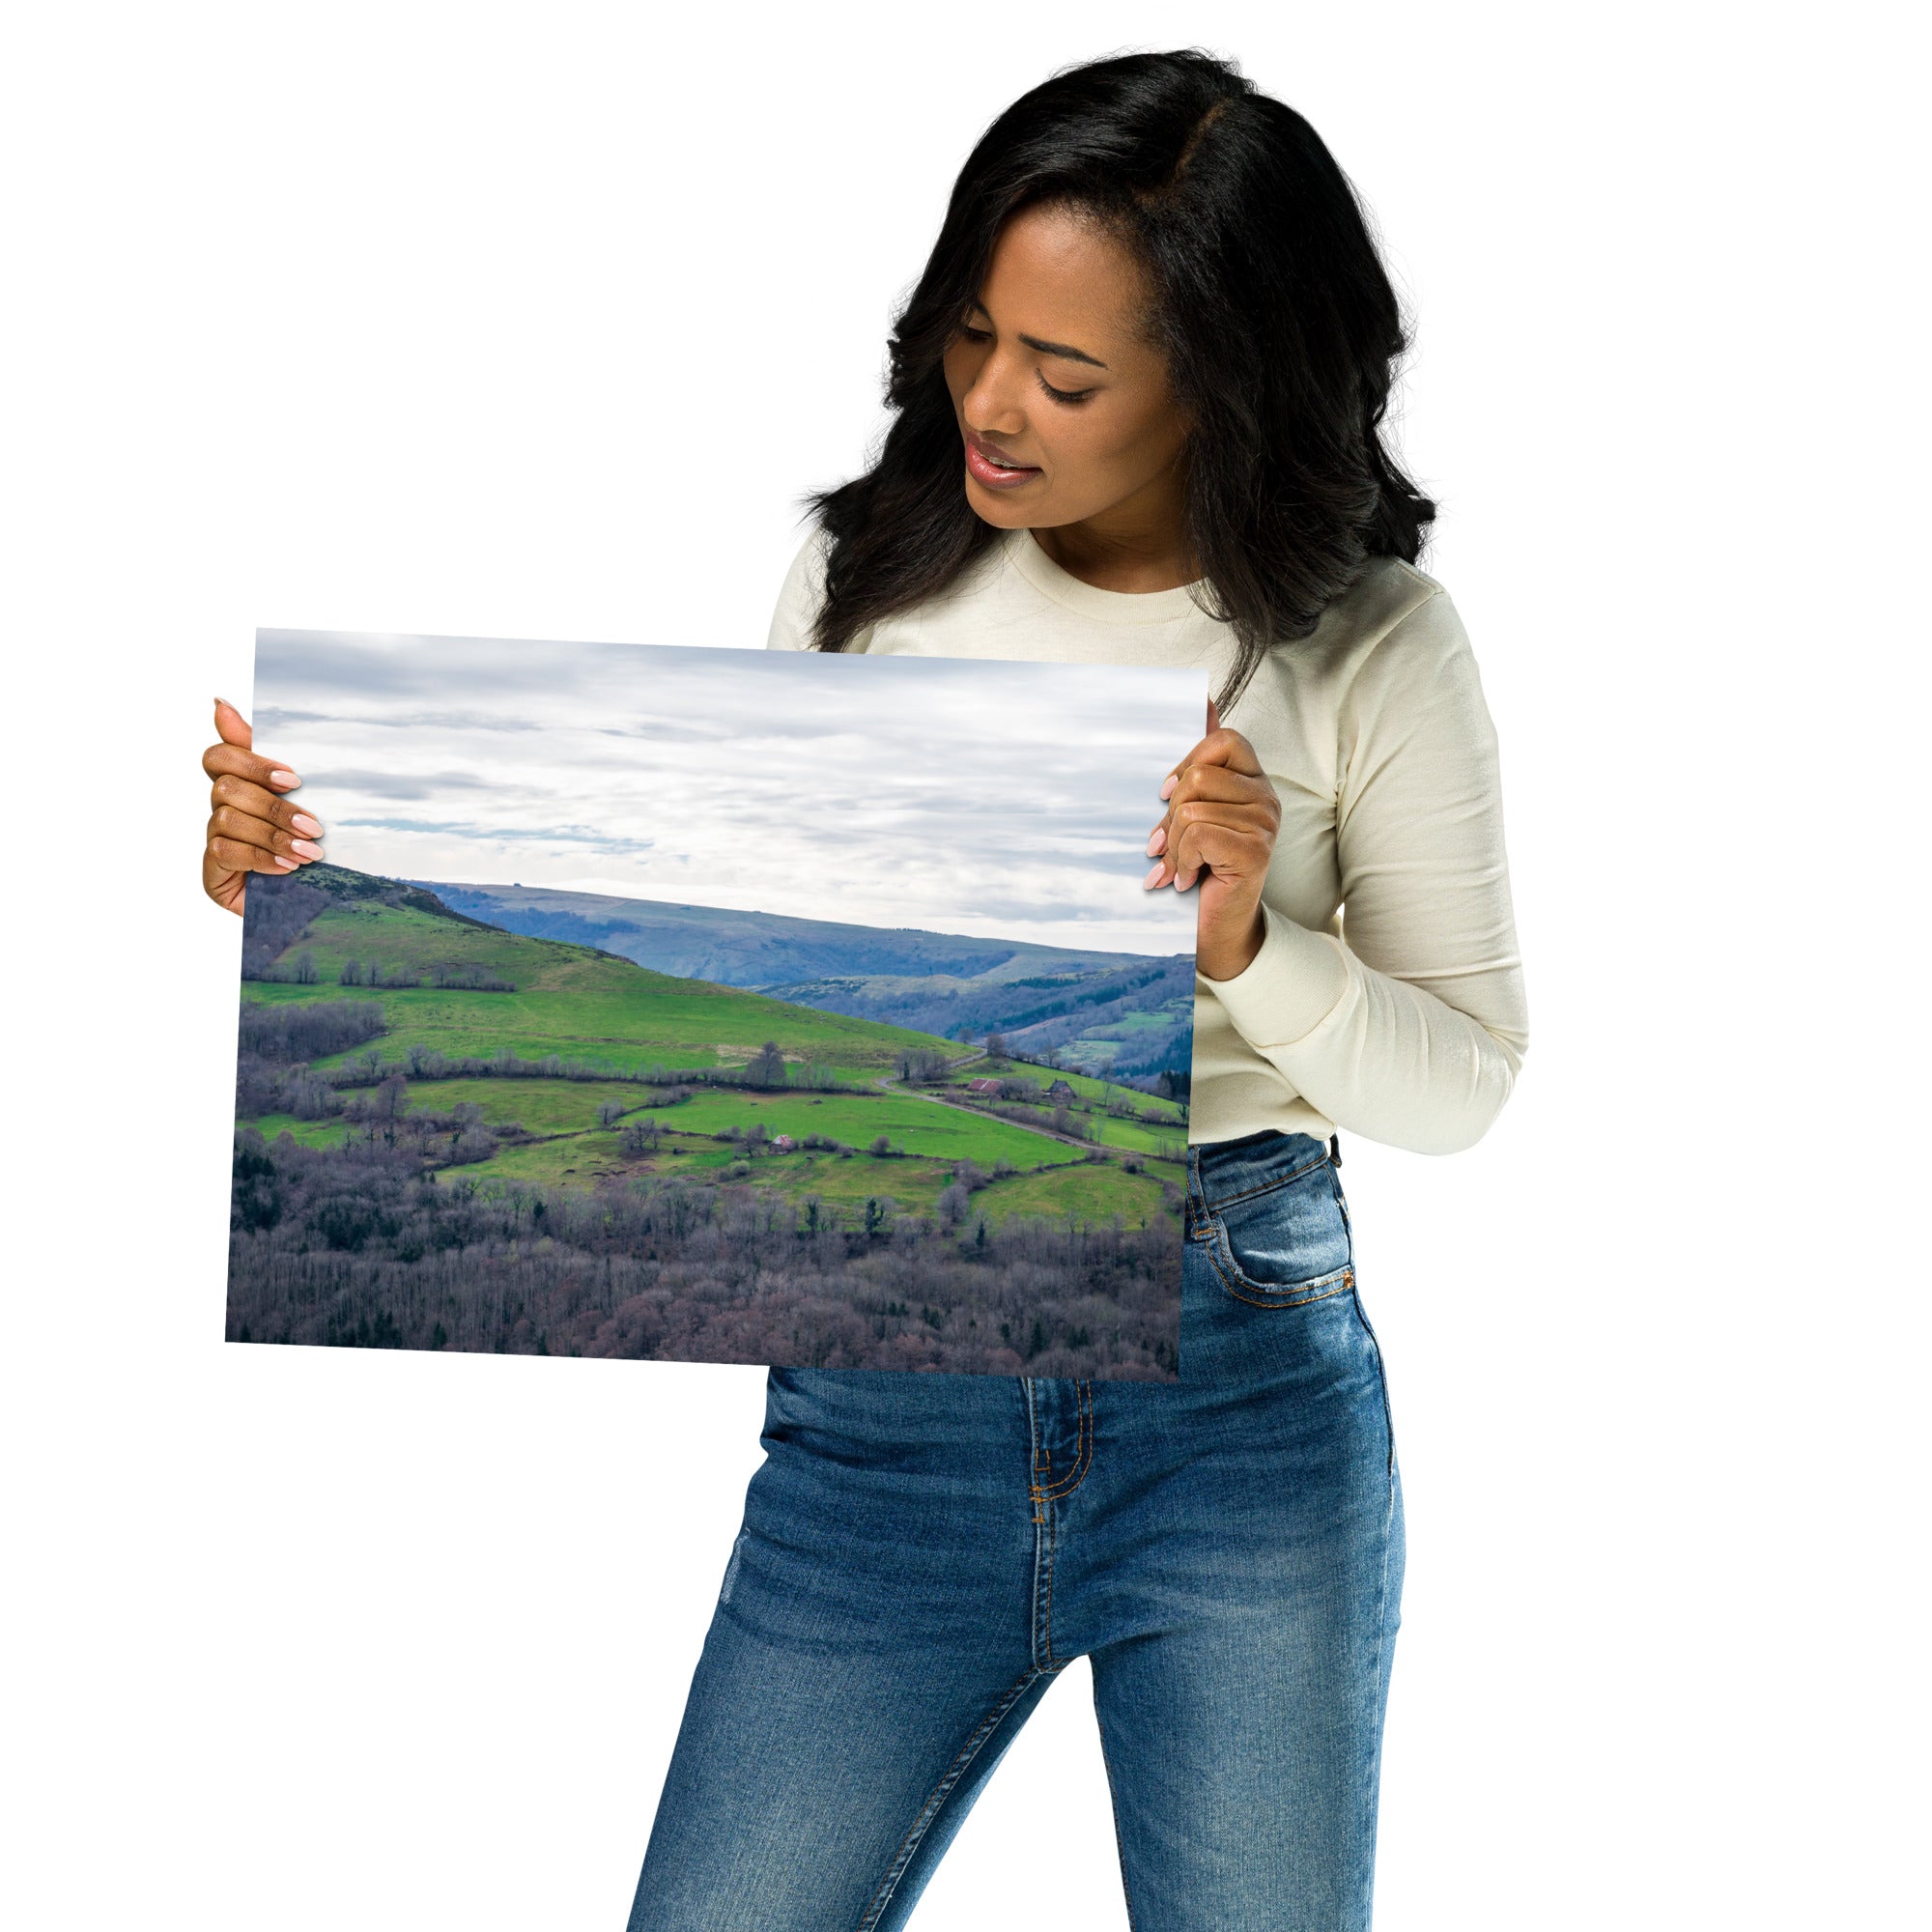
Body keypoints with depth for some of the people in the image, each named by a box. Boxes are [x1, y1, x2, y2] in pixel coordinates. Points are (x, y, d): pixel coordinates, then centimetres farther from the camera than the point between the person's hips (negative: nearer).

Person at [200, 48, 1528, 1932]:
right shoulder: (868, 575, 1)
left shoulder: (1368, 645, -4)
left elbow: (1461, 1082, 0)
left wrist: (1246, 943, -19)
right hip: (885, 1397, 1)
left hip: (1243, 1381, -1)